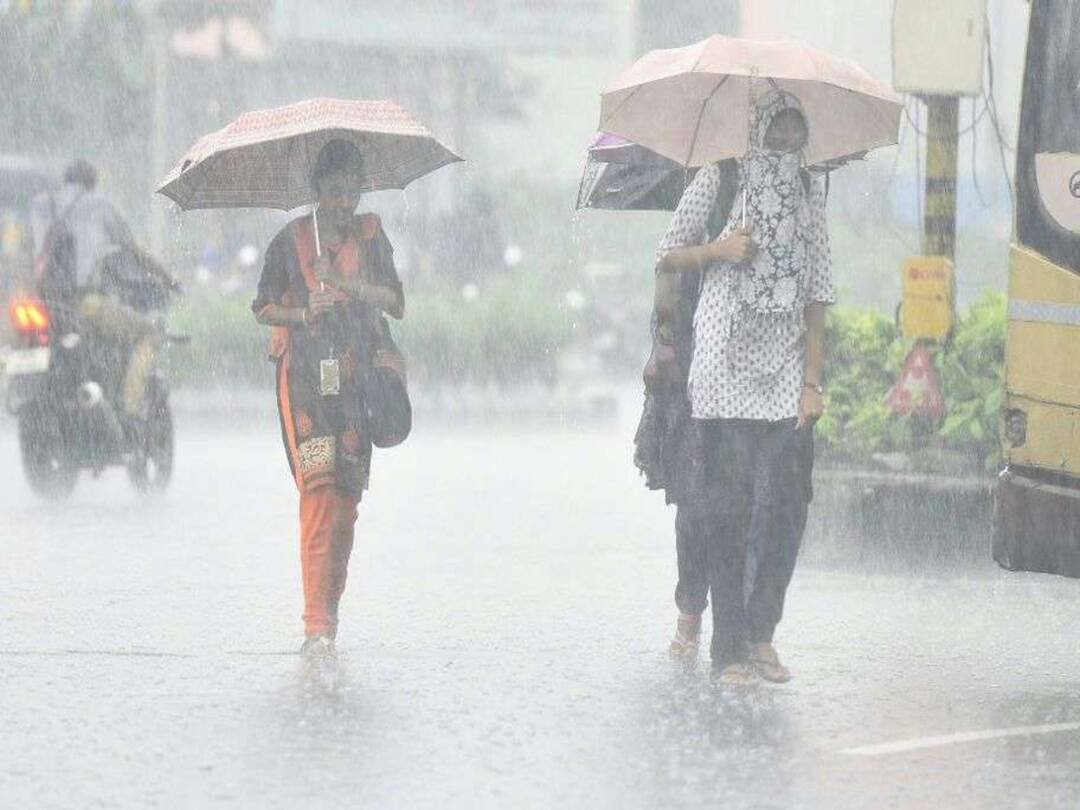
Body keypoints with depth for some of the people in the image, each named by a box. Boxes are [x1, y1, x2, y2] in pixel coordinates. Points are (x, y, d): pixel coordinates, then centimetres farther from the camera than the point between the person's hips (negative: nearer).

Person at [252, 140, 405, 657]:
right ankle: (318, 625, -24)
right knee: (318, 486, -17)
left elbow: (396, 304, 4)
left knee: (347, 495, 1)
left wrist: (345, 284, -10)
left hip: (356, 376, 3)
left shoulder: (370, 236, 12)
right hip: (303, 376, -3)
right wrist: (302, 314, -8)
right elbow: (262, 308, 11)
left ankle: (327, 617, 13)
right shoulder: (291, 240, 6)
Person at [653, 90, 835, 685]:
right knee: (723, 504, -6)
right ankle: (729, 648, -4)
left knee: (785, 503, -5)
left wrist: (812, 382, 4)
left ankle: (760, 635, 3)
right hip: (724, 371, -3)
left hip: (785, 372, 3)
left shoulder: (809, 194, 13)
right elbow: (665, 260, 8)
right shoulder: (717, 183, 4)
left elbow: (816, 296, 11)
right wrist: (718, 249, -11)